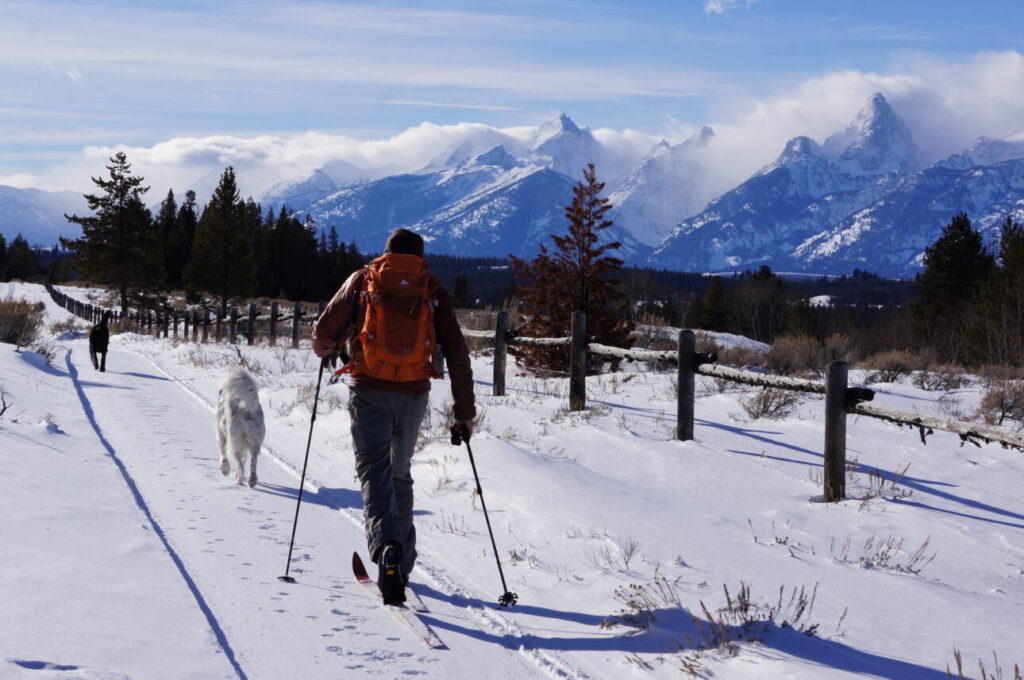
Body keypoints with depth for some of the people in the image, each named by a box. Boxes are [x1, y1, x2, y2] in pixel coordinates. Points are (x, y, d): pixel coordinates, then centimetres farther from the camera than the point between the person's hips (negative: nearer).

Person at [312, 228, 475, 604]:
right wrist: (465, 410, 9)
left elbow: (324, 332, 5)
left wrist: (327, 351, 30)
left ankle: (386, 543, -32)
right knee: (400, 473, 18)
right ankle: (400, 563, 24)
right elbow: (456, 354, 4)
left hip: (369, 390, -2)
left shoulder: (363, 281, 6)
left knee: (374, 470, -5)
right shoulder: (434, 292, 9)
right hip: (413, 394, 2)